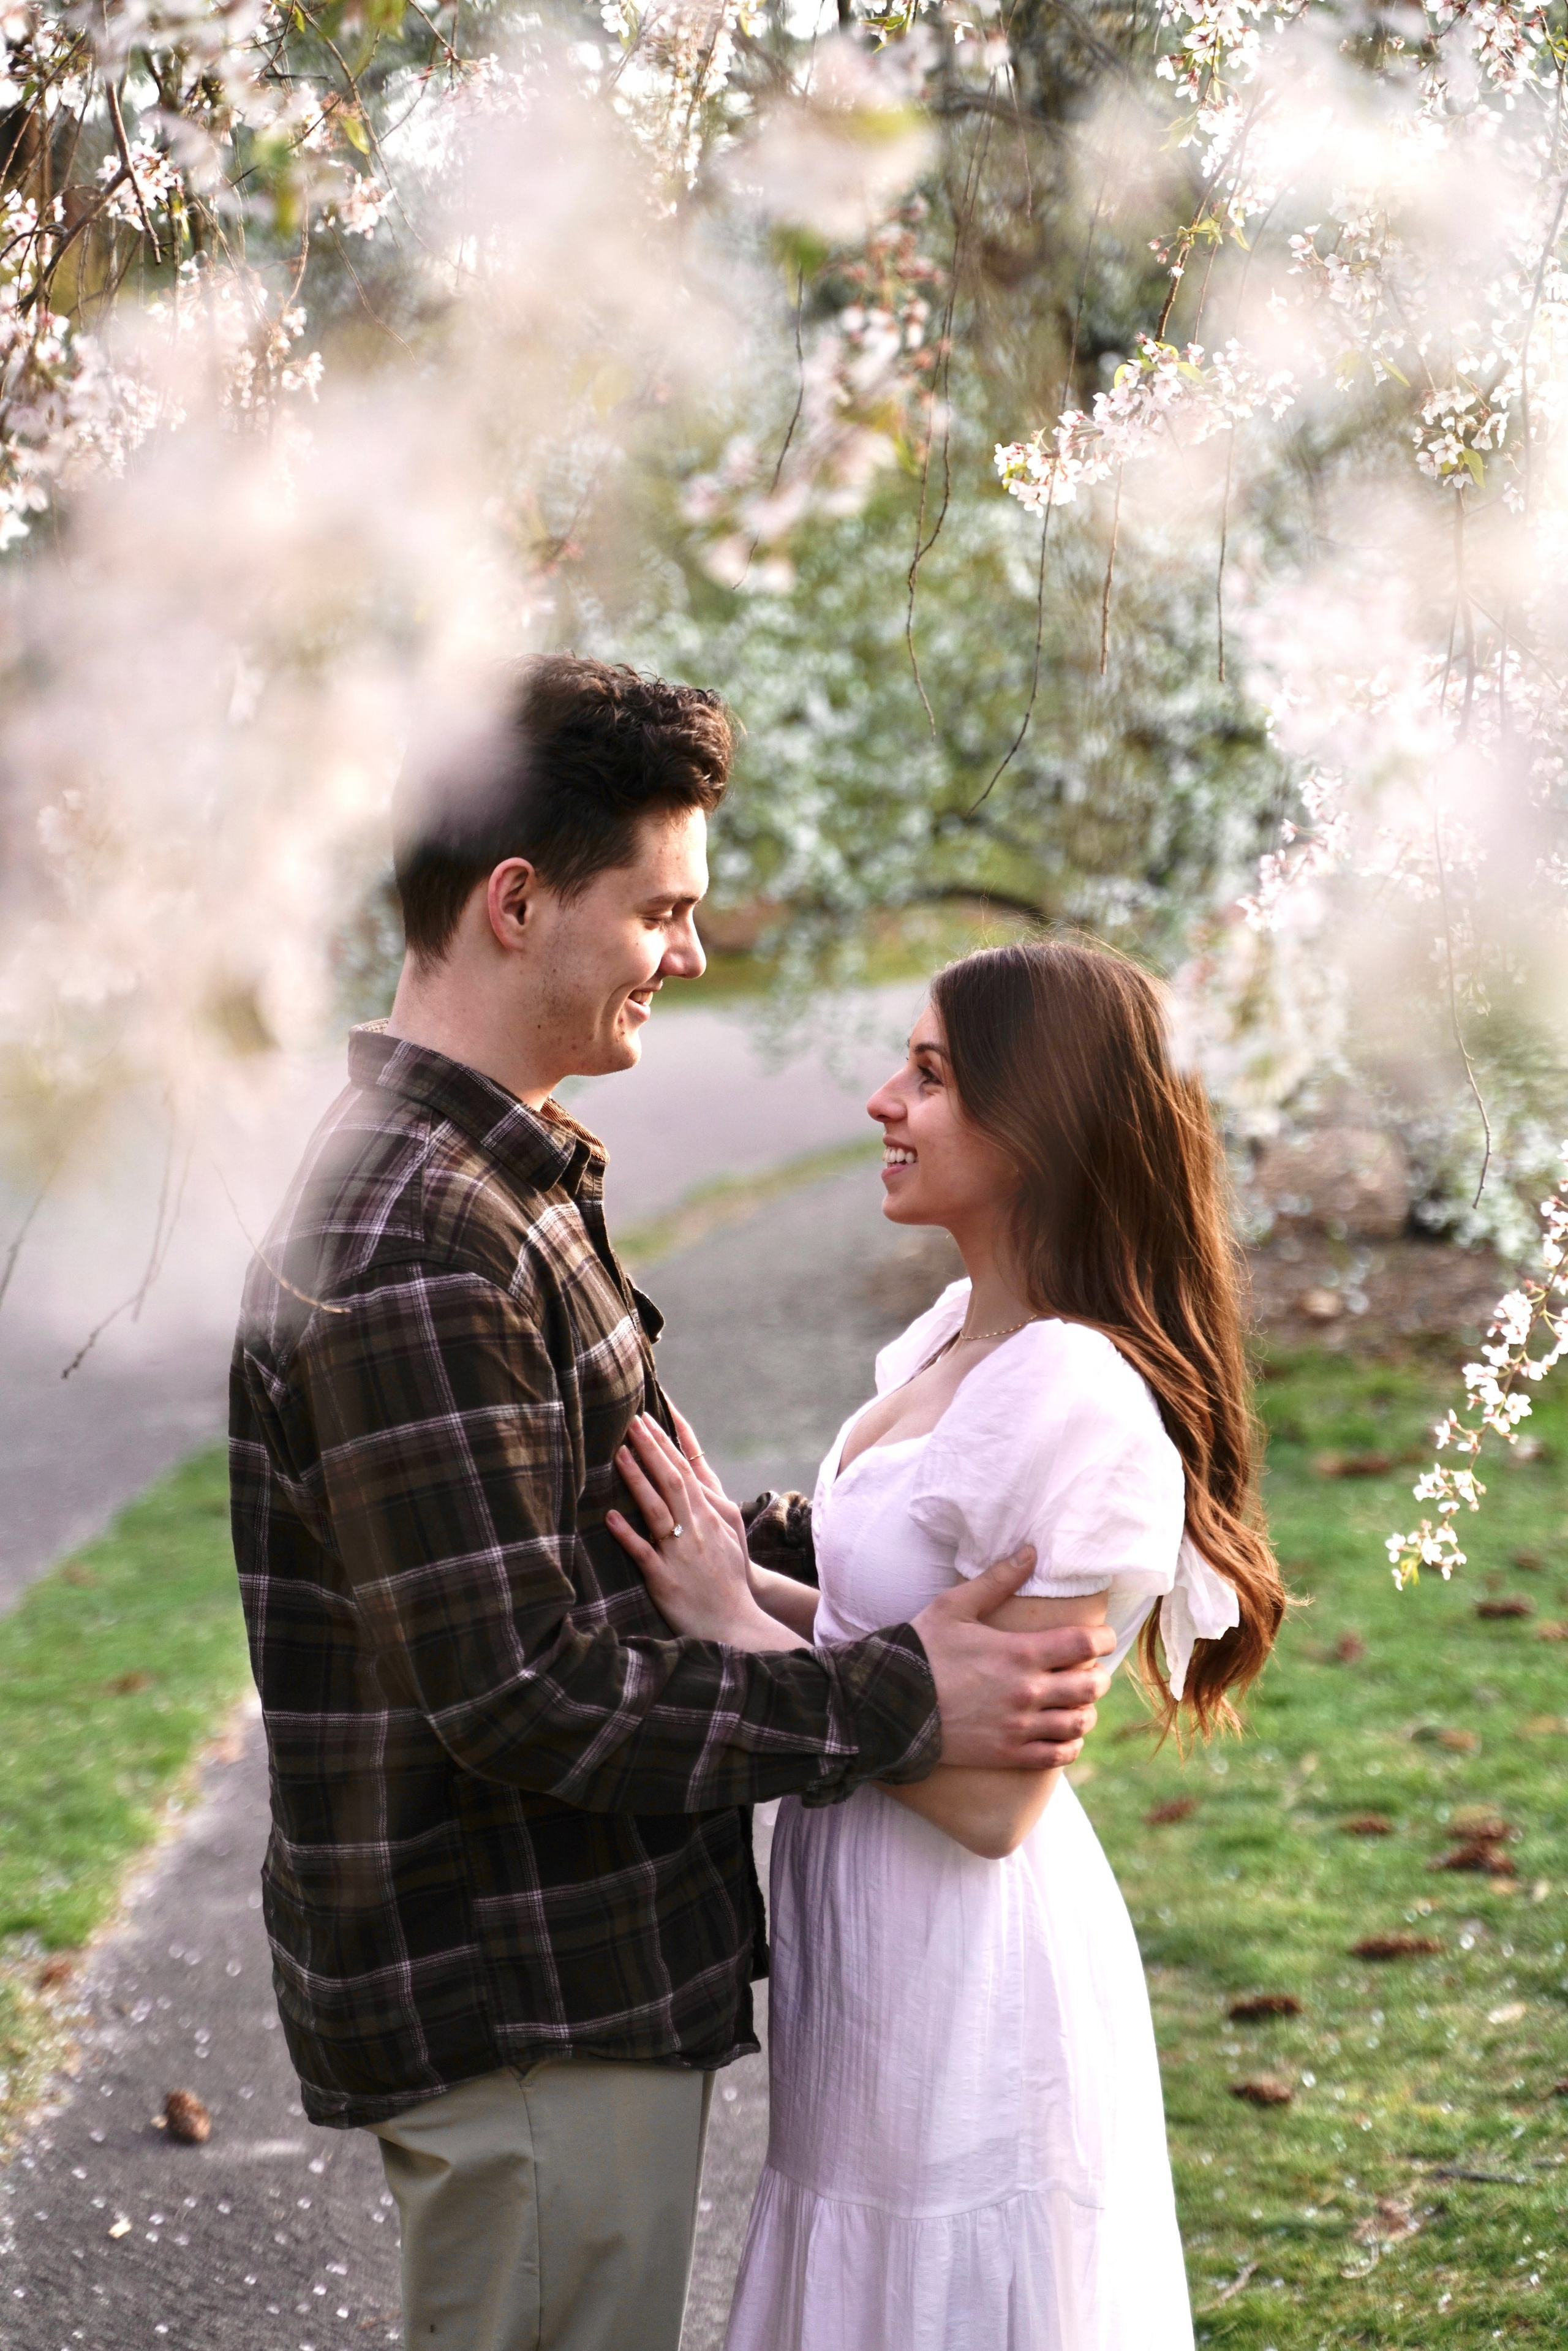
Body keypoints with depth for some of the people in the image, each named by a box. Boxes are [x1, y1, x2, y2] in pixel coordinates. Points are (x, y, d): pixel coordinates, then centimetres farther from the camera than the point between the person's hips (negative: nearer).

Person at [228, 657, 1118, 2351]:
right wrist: (900, 1702, -21)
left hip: (592, 1975, 10)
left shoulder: (502, 1182, 12)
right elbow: (521, 1696, -26)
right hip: (522, 2018, -10)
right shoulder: (417, 1255, -24)